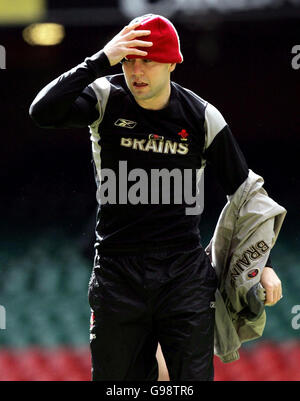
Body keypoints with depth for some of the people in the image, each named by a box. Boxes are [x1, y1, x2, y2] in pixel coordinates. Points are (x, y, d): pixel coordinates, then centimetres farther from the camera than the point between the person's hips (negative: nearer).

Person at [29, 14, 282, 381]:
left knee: (194, 379, -4)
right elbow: (43, 112, -22)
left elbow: (243, 191, 8)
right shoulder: (106, 99, -3)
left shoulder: (202, 118, -1)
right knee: (117, 379, 3)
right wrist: (100, 61, -24)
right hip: (117, 273, 0)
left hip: (185, 275, 0)